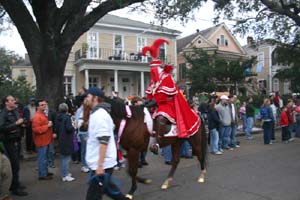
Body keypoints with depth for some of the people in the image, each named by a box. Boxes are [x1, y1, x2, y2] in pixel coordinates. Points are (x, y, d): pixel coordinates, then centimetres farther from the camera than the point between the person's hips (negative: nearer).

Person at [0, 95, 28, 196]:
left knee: (16, 163, 17)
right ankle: (15, 188, 7)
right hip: (9, 142, -8)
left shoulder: (15, 111, 8)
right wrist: (16, 123, -24)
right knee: (15, 165, -4)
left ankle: (15, 184, 31)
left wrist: (21, 123, 3)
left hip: (16, 141, 8)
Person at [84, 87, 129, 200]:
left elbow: (104, 141, -26)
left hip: (102, 164, -10)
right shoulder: (99, 113, 14)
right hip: (103, 162, 10)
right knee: (108, 187, 23)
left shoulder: (98, 114, -18)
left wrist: (100, 165, -26)